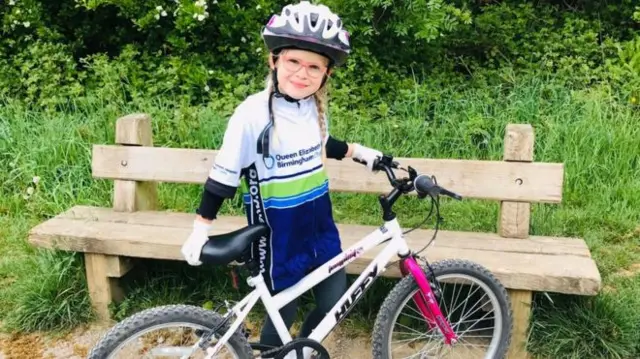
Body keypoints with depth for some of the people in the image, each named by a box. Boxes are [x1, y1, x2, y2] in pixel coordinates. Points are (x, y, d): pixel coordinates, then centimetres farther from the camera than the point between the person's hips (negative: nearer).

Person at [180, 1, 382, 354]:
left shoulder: (315, 106, -2)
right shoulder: (253, 113, -20)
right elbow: (224, 175, -13)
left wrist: (356, 150, 16)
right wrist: (201, 229, -11)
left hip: (319, 221, 6)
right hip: (278, 229, -6)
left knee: (335, 301, 13)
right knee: (284, 310, 8)